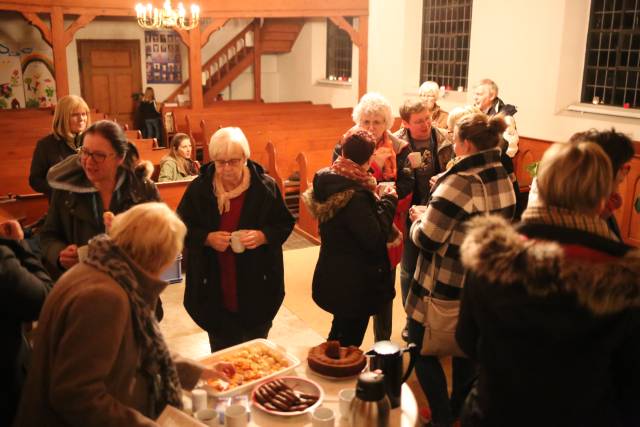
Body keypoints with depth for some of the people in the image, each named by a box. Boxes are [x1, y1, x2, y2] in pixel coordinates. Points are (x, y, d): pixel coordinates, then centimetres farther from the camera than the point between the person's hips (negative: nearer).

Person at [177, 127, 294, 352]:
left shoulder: (266, 186, -7)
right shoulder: (198, 188, -6)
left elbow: (285, 224, 1)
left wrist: (263, 236, -20)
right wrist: (207, 238, -18)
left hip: (258, 288, 0)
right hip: (215, 290, 0)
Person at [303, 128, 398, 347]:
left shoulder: (328, 180, -1)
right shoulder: (356, 195, -27)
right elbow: (375, 240, -25)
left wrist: (375, 198, 9)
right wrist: (388, 201, -16)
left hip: (333, 277, 9)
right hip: (354, 283, -9)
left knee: (339, 333, 27)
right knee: (348, 344, 10)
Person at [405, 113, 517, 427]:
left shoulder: (460, 183, -24)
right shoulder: (504, 180, 2)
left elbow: (426, 240, -22)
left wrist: (418, 220, 0)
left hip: (446, 285, -8)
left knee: (421, 347, 10)